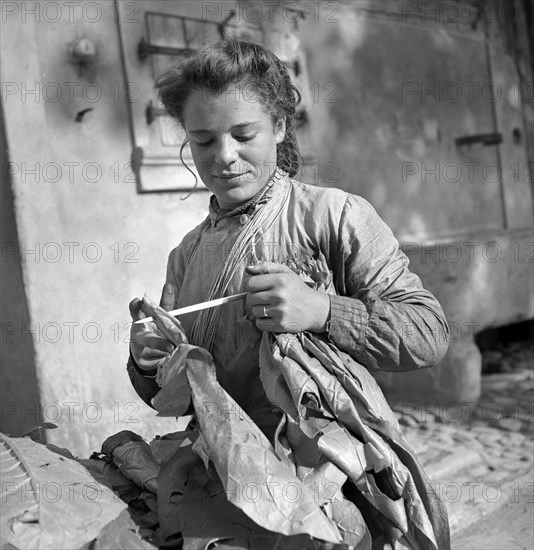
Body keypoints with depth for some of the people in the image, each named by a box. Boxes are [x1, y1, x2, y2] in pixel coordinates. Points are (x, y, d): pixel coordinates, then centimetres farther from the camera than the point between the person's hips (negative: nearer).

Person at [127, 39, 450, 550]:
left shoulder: (333, 215, -5)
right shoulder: (187, 254, 10)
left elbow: (430, 333, -8)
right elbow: (173, 398, 15)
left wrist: (321, 310, -21)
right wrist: (149, 362, -8)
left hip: (325, 470, -4)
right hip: (225, 476, 4)